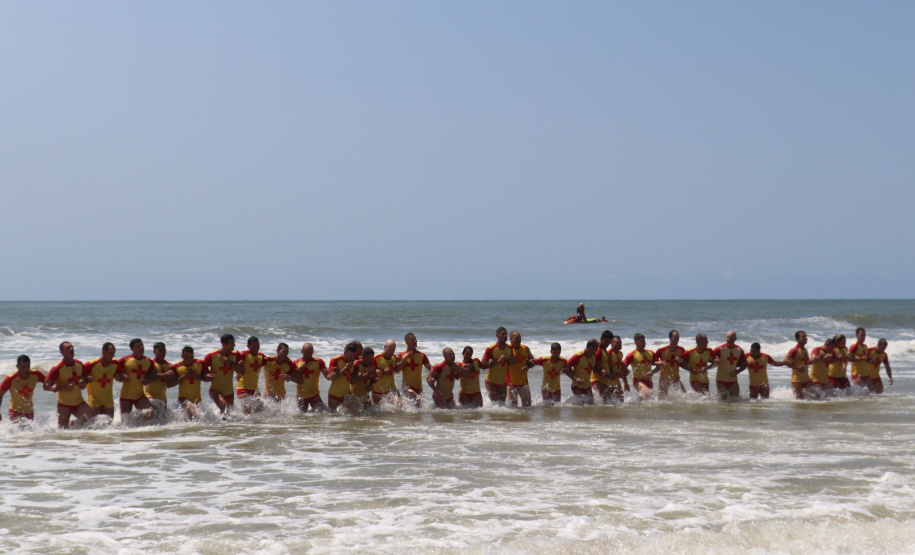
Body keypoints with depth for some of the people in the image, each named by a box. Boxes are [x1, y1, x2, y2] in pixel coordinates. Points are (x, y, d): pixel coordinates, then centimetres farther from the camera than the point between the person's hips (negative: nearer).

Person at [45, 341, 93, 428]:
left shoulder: (79, 364, 4)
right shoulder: (57, 368, -13)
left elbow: (85, 377, 23)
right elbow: (46, 386, -15)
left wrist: (84, 383, -1)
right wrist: (63, 387, -24)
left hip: (79, 403, 4)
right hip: (64, 405, -4)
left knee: (91, 419, -18)